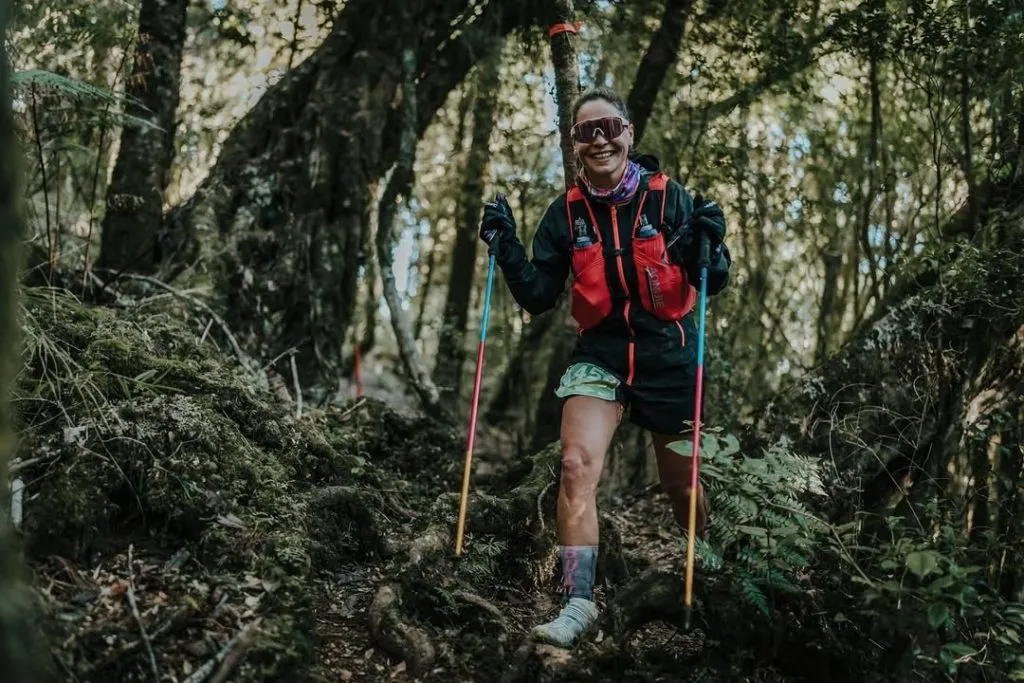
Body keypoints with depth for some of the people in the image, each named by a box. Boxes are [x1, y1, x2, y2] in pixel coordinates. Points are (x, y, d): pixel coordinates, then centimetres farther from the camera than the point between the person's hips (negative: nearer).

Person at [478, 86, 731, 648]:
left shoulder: (669, 197, -8)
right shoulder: (566, 213, -1)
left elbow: (713, 285, -5)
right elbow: (539, 298, 1)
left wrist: (710, 245, -25)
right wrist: (506, 249, -12)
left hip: (668, 352, -1)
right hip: (600, 352, 2)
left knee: (679, 484, 12)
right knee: (577, 465, -20)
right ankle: (578, 603, -14)